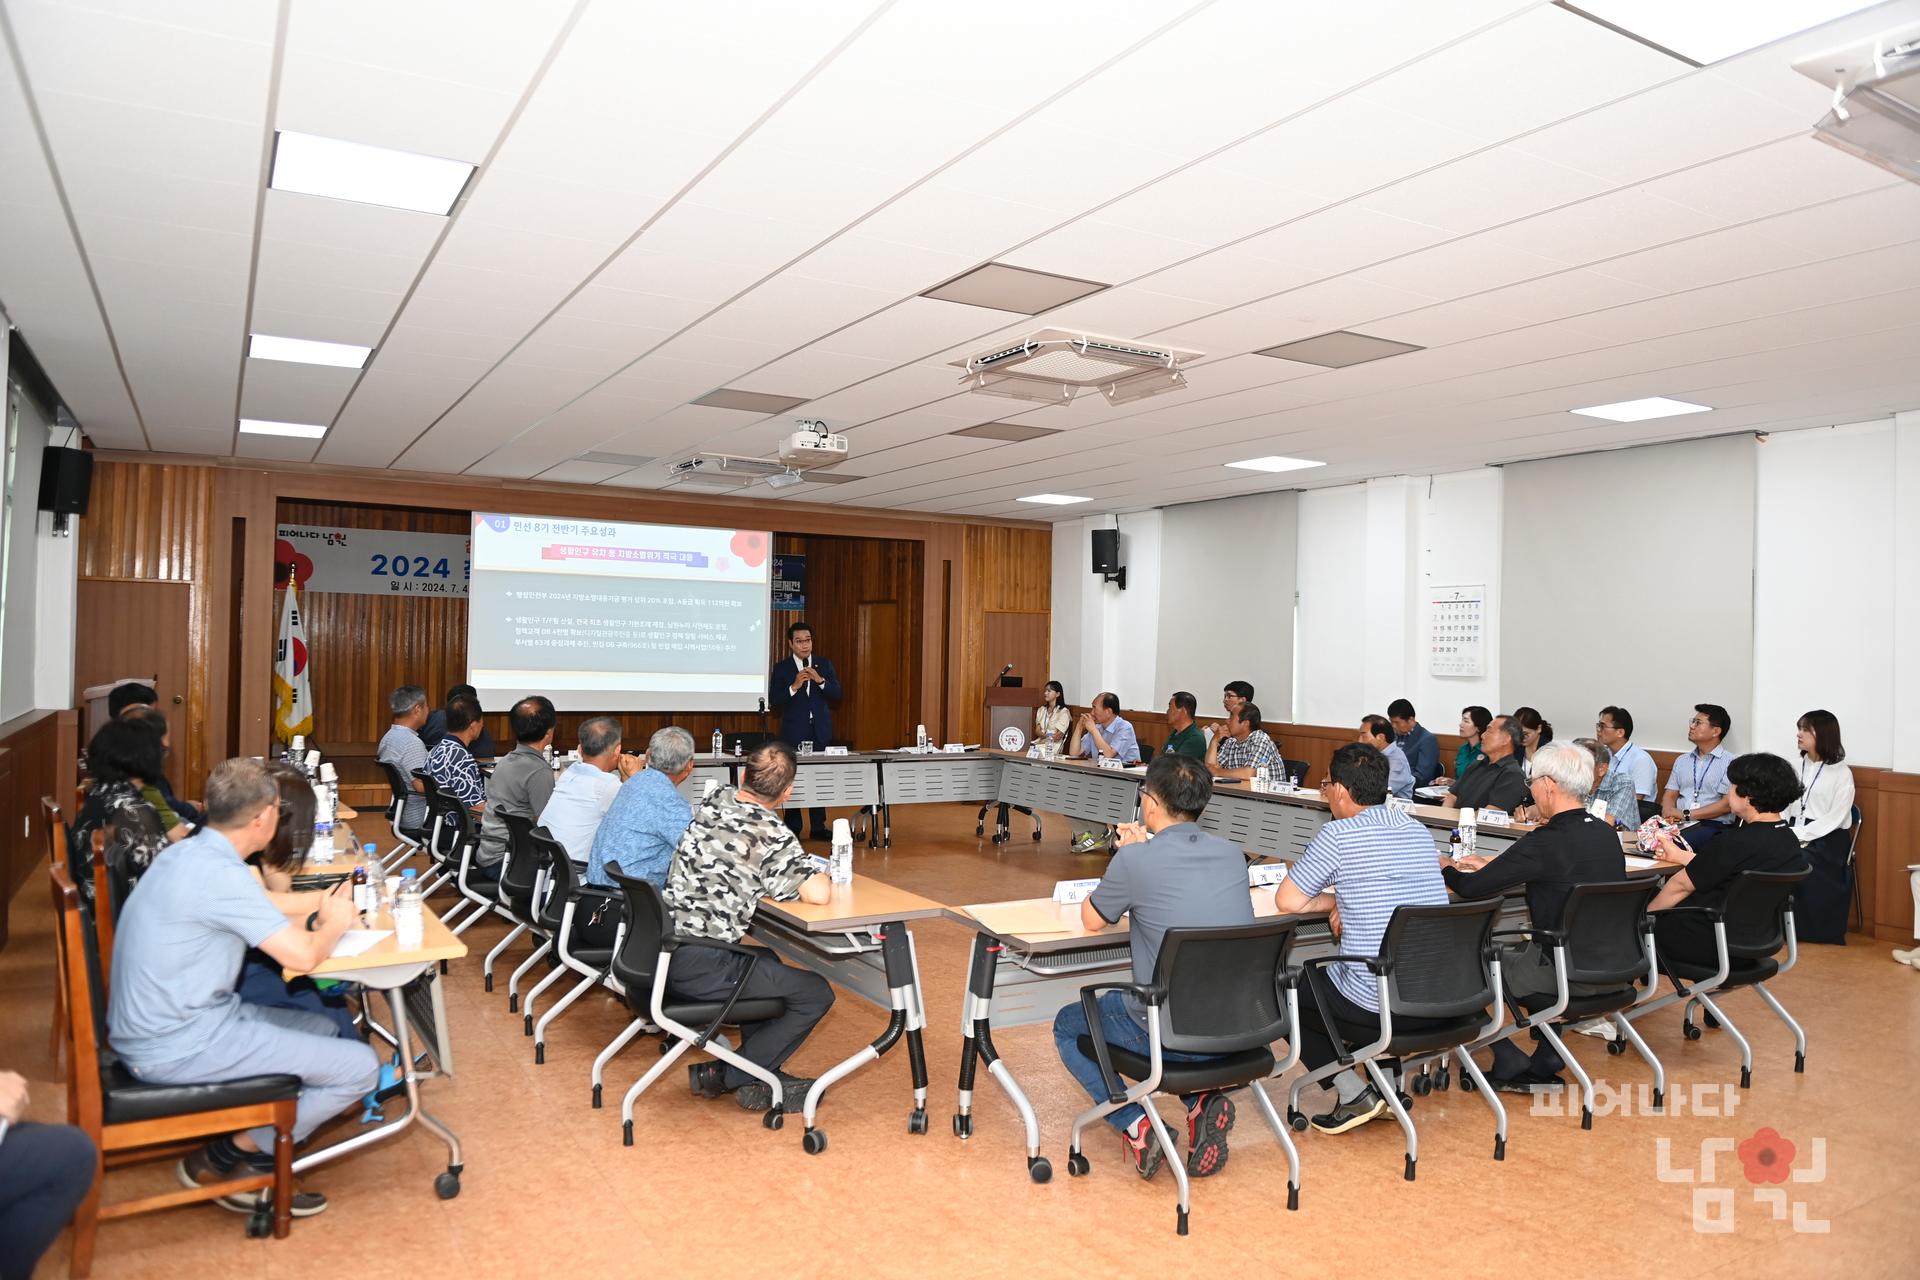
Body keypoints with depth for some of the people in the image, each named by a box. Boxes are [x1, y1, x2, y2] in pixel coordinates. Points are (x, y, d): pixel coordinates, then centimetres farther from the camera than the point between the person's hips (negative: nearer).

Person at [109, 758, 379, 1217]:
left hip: (162, 1023, 10)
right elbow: (301, 956, -23)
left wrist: (313, 917, 9)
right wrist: (334, 924, -3)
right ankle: (224, 1158, 3)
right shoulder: (220, 873, -24)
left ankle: (257, 1160, 13)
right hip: (180, 1046, -10)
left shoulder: (189, 853, 6)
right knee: (359, 1067, -11)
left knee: (322, 1027, 21)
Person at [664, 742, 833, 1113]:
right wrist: (818, 873, -2)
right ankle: (731, 1076, 9)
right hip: (699, 965, -8)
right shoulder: (773, 835, -16)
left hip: (663, 950, 8)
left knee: (767, 963, 31)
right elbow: (818, 894, -25)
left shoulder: (713, 802, 6)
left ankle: (758, 1070, 29)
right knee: (816, 994, 1)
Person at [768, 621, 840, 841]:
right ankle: (792, 828, 12)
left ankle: (818, 827, 7)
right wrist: (794, 686, -19)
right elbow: (773, 701, -5)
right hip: (794, 731, -2)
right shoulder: (781, 668, 1)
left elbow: (836, 694, 1)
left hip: (820, 731, 2)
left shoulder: (824, 665, 9)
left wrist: (820, 680, -15)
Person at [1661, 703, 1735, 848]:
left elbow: (1728, 804, -6)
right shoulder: (1681, 760, 22)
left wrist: (1687, 814, -12)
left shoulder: (1730, 762, 2)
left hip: (1713, 825, -5)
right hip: (1679, 824, 5)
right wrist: (1668, 811, -9)